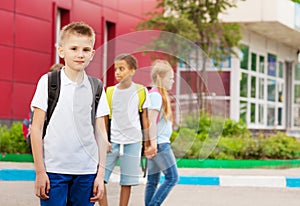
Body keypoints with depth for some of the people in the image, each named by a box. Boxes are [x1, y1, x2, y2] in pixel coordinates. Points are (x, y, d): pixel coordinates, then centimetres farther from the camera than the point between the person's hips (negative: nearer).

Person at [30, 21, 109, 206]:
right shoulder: (48, 82, 0)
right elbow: (36, 128, -1)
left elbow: (101, 132, 9)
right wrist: (40, 171, -5)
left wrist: (101, 173, 4)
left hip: (87, 171, 2)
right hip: (54, 169, -2)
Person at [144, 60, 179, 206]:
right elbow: (151, 120, -19)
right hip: (159, 144, -10)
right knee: (172, 177, -7)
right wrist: (153, 143, -23)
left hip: (159, 144, 10)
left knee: (153, 180, 8)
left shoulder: (160, 94, 17)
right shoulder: (156, 95, -13)